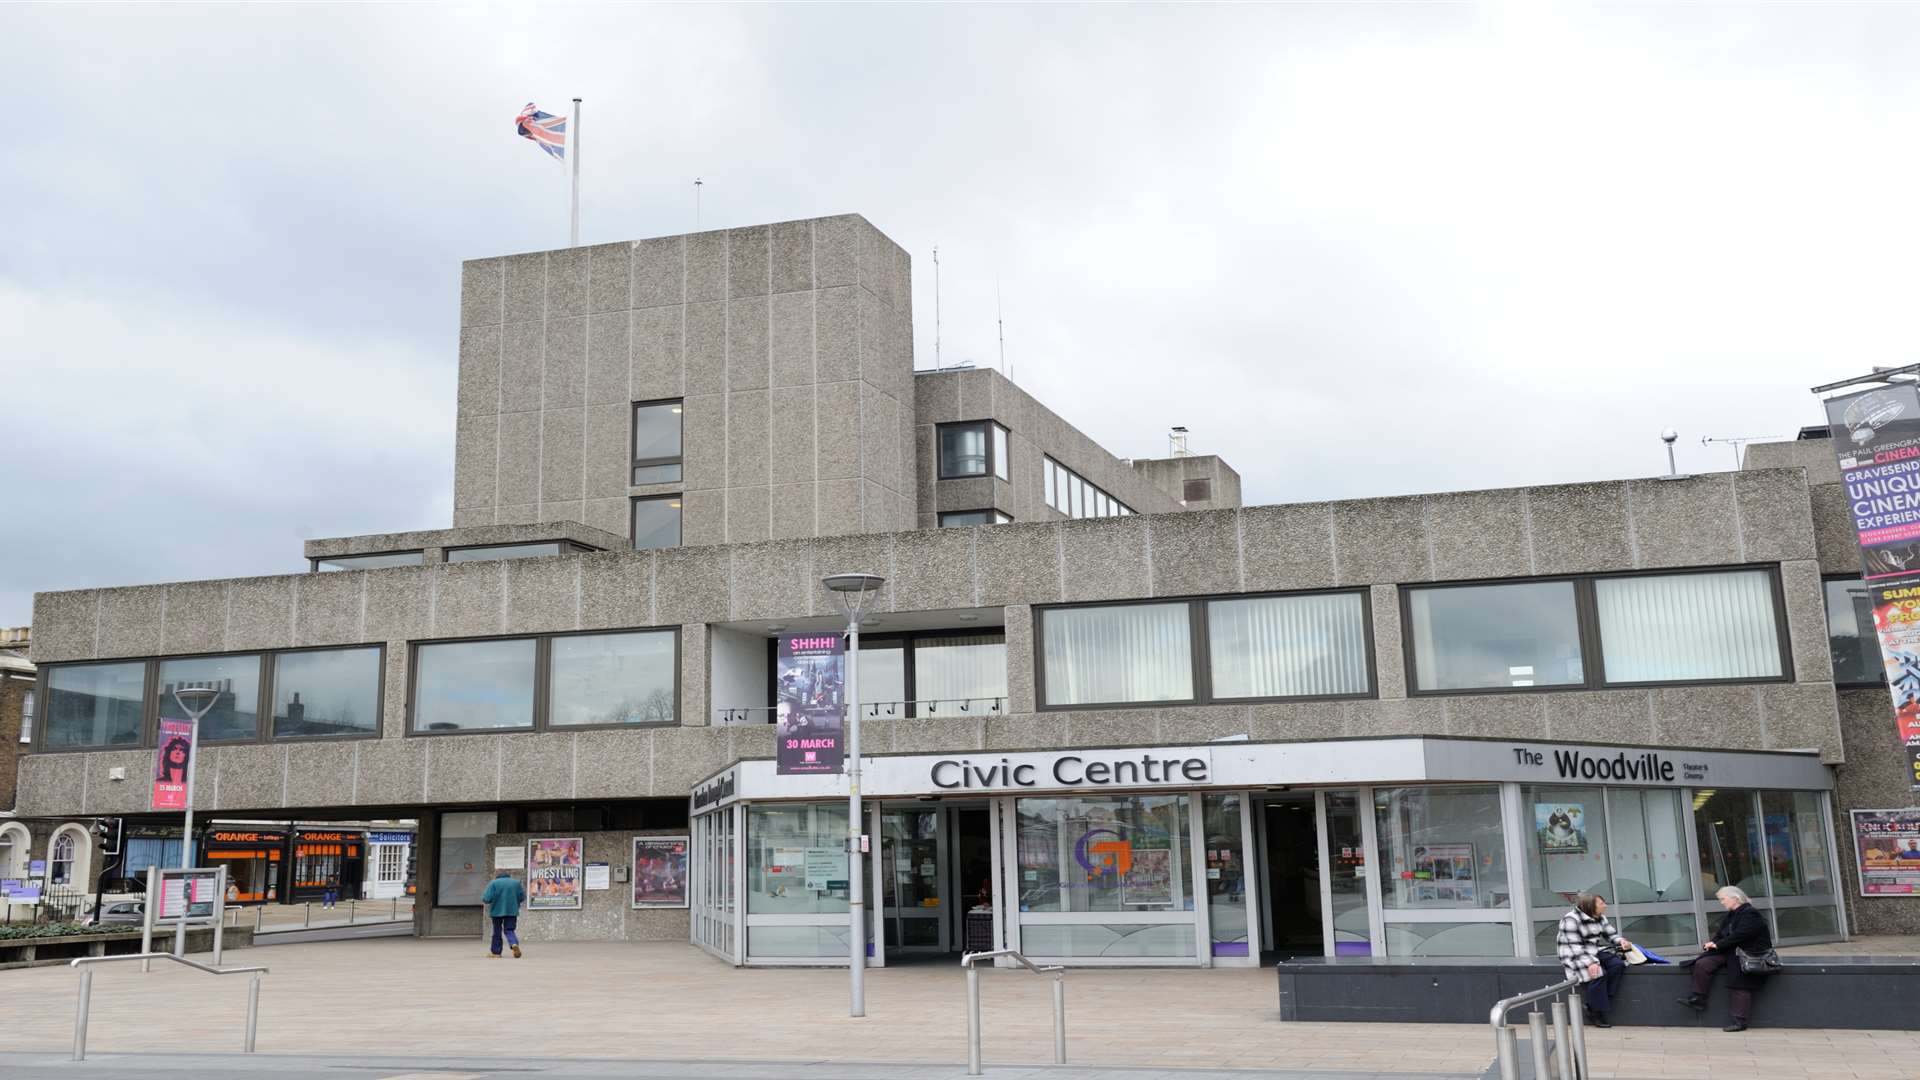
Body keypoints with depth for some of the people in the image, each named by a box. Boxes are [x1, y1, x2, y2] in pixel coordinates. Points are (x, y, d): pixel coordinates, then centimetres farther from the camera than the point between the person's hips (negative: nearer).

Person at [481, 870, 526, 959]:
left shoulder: (493, 883, -5)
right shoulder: (516, 882, 6)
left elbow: (487, 898, -11)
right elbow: (522, 897, 8)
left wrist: (484, 902, 12)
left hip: (497, 911, -2)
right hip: (512, 911, 2)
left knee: (497, 931, 11)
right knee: (509, 930, 5)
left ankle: (496, 952, 16)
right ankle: (514, 944, -22)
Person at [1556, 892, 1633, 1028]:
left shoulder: (1600, 918, 9)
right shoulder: (1571, 919, -17)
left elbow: (1611, 934, 13)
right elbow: (1574, 946, -22)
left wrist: (1622, 941, -11)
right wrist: (1589, 962, -32)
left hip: (1595, 952, 8)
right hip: (1575, 956, -8)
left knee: (1618, 964, -18)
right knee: (1597, 973, -32)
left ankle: (1598, 1003, -15)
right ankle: (1597, 1013, -17)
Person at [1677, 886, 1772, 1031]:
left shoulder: (1750, 914, -13)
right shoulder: (1731, 915, 17)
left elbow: (1739, 936, -22)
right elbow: (1721, 934, 16)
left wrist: (1718, 944, -18)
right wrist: (1712, 943, -6)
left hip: (1750, 956, -9)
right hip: (1731, 952, 9)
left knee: (1740, 984, -15)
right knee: (1702, 963, -8)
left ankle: (1739, 1021, -11)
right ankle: (1698, 998, -5)